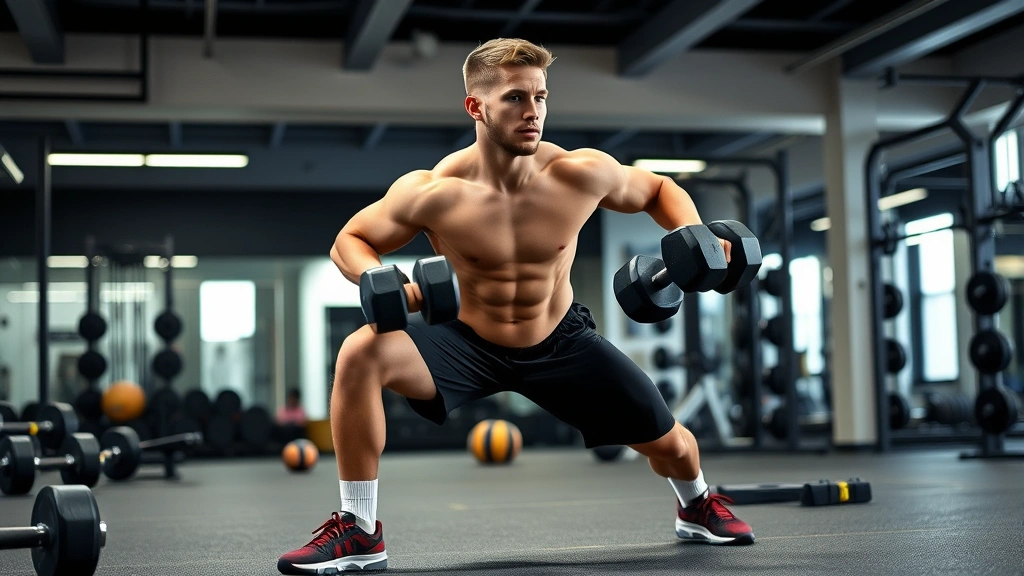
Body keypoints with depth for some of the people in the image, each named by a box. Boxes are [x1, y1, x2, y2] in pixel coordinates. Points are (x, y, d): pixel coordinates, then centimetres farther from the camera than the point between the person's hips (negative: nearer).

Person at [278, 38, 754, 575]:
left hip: (560, 341, 2)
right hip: (467, 340, -2)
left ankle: (696, 504, 48)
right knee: (361, 353, -31)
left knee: (670, 443, 6)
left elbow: (659, 189, 1)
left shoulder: (582, 173, -20)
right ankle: (359, 532, -17)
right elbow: (349, 241, -8)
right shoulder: (432, 192, -24)